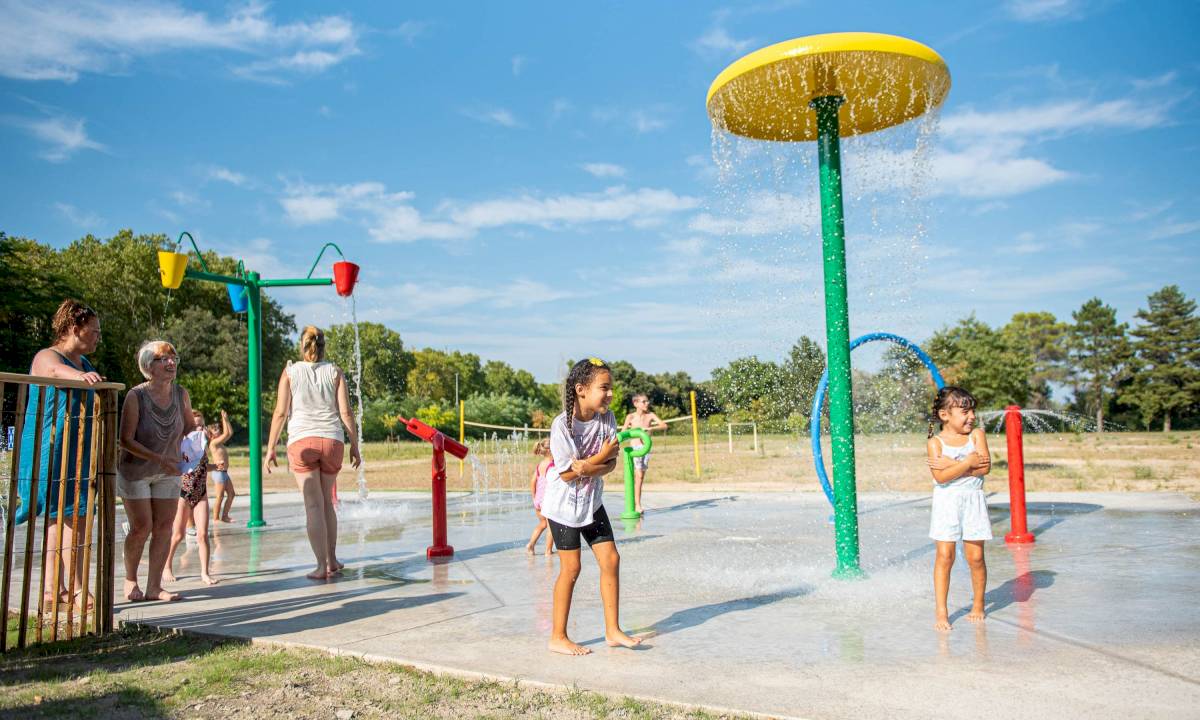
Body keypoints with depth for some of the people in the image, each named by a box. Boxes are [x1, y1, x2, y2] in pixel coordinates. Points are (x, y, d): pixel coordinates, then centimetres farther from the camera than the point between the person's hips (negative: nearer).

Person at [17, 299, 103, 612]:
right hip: (53, 453, -9)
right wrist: (79, 375, -56)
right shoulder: (47, 357, -11)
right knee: (73, 518, -11)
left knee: (60, 518, 12)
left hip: (78, 454, 9)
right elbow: (57, 370, -37)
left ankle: (53, 588, 18)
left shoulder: (84, 363, 16)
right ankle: (76, 590, -8)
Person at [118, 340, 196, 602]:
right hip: (135, 470, -4)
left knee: (164, 527, 1)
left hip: (168, 472, 4)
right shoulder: (136, 396, -21)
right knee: (141, 527, -1)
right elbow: (126, 440, -21)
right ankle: (130, 579, 24)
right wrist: (158, 458, -28)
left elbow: (189, 426, 11)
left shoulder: (181, 394, -8)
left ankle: (154, 586, 10)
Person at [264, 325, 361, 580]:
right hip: (332, 441, 2)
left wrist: (270, 448, 4)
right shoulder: (335, 372, 6)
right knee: (326, 501, 16)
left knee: (313, 505, 0)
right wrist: (354, 446, 7)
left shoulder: (290, 372, 4)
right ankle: (332, 560, 19)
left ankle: (322, 566, -2)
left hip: (301, 441, -2)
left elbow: (280, 413, 0)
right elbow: (345, 412, 1)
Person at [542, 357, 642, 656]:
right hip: (563, 504, -6)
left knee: (611, 560, 3)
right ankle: (558, 637, 15)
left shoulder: (607, 418, -6)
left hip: (591, 502, 6)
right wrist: (601, 456, -20)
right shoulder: (562, 425, -23)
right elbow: (567, 474, -22)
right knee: (571, 568, -1)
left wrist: (587, 468, -27)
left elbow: (611, 464, -7)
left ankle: (612, 630, 16)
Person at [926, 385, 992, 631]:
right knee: (944, 556, -4)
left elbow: (984, 467, -9)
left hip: (973, 501, 2)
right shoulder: (935, 442, -4)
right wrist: (968, 462, -15)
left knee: (976, 557, 5)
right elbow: (940, 477, -16)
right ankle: (941, 611, 2)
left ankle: (978, 605, 24)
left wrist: (952, 465, -14)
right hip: (946, 502, -2)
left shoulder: (977, 434, 4)